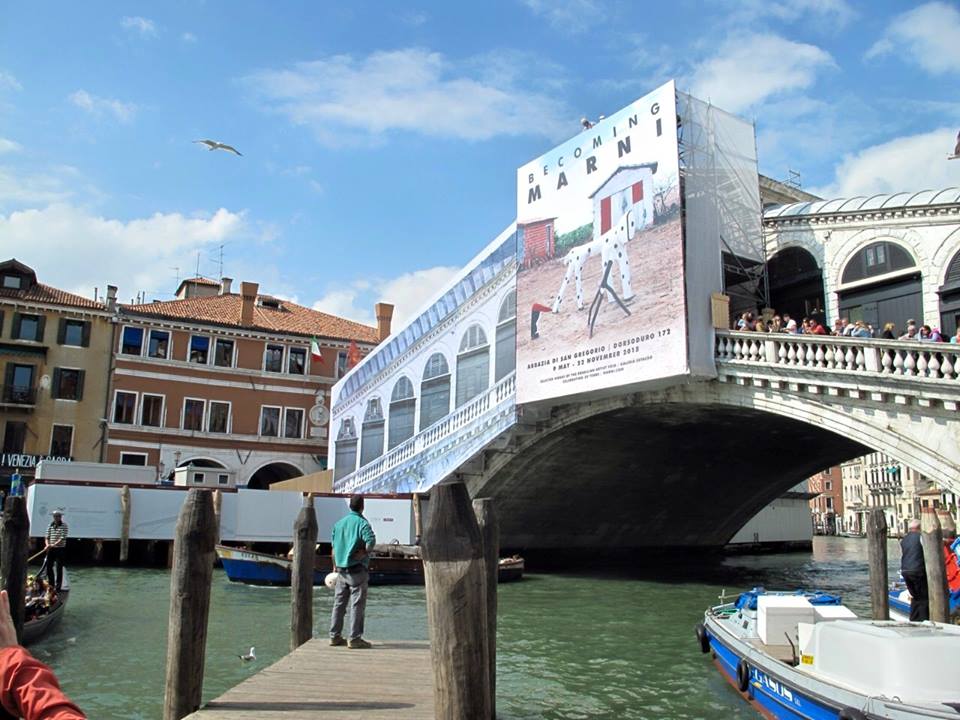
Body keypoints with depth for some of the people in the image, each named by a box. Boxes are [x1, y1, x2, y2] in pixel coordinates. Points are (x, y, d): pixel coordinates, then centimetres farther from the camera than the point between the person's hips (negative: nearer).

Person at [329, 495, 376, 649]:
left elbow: (333, 548, 14)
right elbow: (371, 541, -27)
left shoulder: (339, 523, 10)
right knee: (357, 604, -1)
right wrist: (362, 554, -12)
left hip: (341, 570, 6)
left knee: (339, 603, 13)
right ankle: (354, 638, 0)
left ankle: (335, 636, 19)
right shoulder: (362, 523, -10)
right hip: (357, 570, -6)